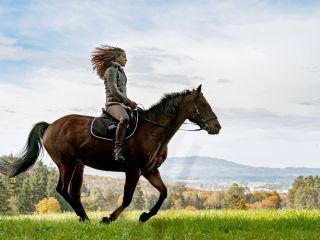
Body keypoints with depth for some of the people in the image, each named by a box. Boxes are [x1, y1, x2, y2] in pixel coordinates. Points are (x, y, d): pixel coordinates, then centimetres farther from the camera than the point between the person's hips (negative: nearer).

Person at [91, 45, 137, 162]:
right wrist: (129, 102, -13)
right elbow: (114, 91, -14)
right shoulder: (111, 70, -4)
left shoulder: (120, 71, 25)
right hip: (113, 103, -10)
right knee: (124, 119, -38)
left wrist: (129, 103, 12)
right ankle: (117, 150, -42)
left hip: (122, 104, 10)